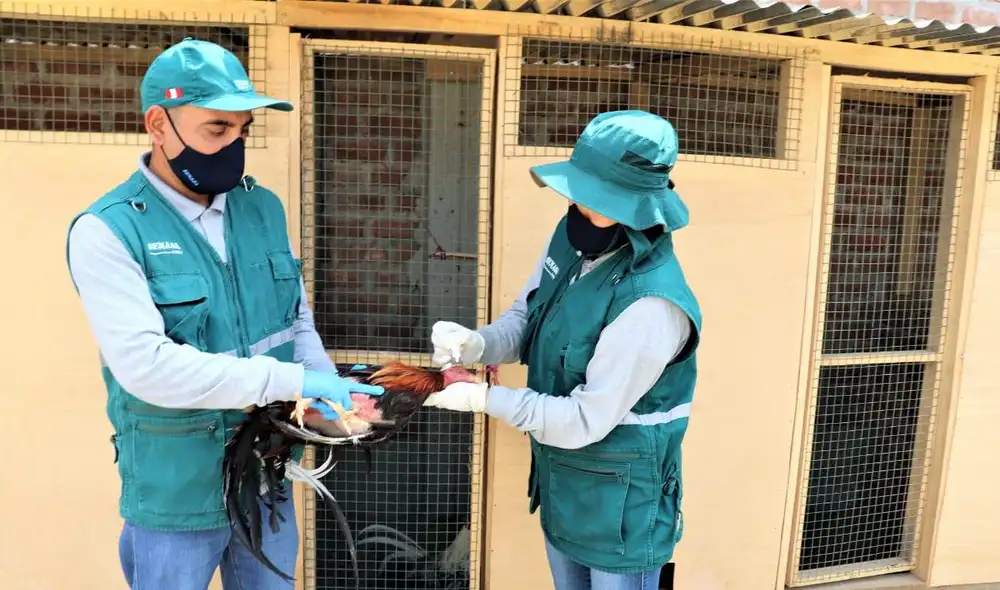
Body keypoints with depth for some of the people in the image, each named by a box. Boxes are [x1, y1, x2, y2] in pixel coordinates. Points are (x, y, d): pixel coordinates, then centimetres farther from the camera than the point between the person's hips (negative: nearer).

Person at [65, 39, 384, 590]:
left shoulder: (263, 207, 1)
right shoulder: (107, 231, -15)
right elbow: (144, 364, -26)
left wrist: (330, 392, -12)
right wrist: (293, 381, -29)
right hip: (178, 495, -4)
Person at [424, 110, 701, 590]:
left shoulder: (651, 304, -33)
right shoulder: (571, 237, -9)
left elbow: (585, 421, -27)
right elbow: (524, 319, 2)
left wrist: (484, 398, -24)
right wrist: (477, 344, -19)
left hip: (620, 507, -7)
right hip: (559, 483, 7)